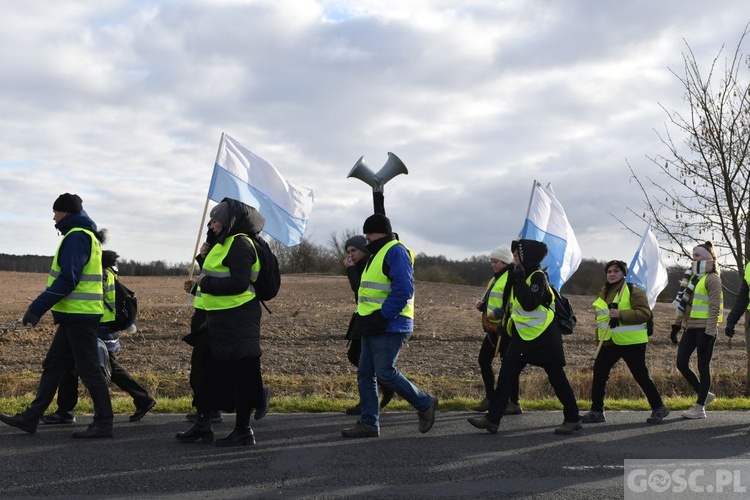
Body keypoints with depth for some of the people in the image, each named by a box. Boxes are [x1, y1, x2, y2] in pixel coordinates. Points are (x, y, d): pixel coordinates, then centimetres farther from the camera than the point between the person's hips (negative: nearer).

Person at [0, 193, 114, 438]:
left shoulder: (77, 237, -14)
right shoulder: (87, 235, 17)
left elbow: (67, 279, -22)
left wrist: (37, 308, -20)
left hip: (79, 315, -10)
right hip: (76, 315, 10)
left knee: (89, 370, -5)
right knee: (53, 366, 13)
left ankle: (103, 424, 1)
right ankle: (31, 417, 19)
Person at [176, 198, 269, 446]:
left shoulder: (240, 244, -14)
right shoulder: (225, 243, 18)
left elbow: (239, 282, -23)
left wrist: (206, 283, -17)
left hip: (238, 319, -11)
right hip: (219, 318, 11)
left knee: (240, 373, -2)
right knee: (207, 370, 15)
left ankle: (243, 430, 7)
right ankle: (202, 424, 24)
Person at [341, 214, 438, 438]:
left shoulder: (395, 251, -12)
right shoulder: (378, 254, 21)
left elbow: (403, 289, -22)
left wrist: (383, 316, -23)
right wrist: (366, 318, 13)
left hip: (390, 327, -10)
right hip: (374, 327, 10)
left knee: (385, 373, -9)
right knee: (365, 373, 7)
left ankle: (425, 404, 8)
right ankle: (369, 423, 13)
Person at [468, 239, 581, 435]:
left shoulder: (538, 276, -15)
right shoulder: (521, 276, 11)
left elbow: (530, 304, -29)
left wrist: (520, 279, -26)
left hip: (544, 337, -8)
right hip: (523, 336, 8)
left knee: (556, 377, 1)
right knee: (506, 375, -2)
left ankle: (573, 419, 13)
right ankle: (492, 419, -4)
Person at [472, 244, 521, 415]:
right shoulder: (495, 278, 17)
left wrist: (497, 313, -23)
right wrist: (482, 304, 7)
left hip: (505, 328, -10)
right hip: (492, 328, 10)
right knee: (484, 360, 12)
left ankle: (514, 403, 3)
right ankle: (490, 398, 22)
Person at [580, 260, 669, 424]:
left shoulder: (633, 291, -9)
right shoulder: (604, 293, 15)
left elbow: (645, 313, -19)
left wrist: (621, 314, -27)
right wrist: (599, 337, 19)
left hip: (631, 342, -7)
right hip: (609, 342, 7)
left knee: (641, 376, -3)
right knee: (599, 373, -1)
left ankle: (659, 408, 12)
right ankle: (596, 411, 6)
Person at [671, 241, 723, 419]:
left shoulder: (712, 278, -9)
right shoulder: (693, 276, 15)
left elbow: (714, 308, -15)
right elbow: (684, 304, 20)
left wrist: (709, 333, -20)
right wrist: (677, 325, 17)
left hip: (704, 329, -8)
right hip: (690, 328, 8)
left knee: (703, 367, -1)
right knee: (681, 363, 3)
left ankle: (700, 408, 6)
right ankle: (704, 395, 21)